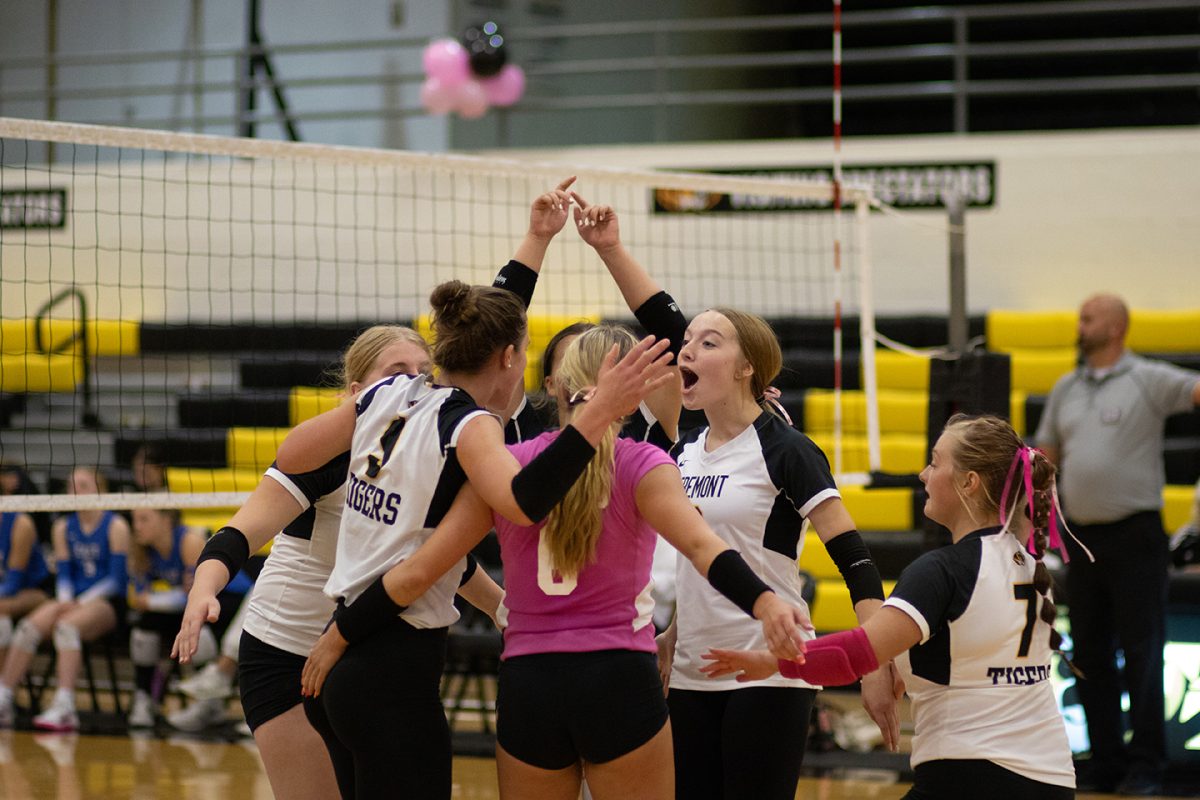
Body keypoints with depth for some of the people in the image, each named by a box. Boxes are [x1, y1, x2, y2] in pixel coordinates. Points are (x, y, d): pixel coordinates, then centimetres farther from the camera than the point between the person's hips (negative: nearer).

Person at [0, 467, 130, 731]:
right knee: (28, 627, -23)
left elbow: (116, 578, -8)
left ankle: (64, 707, -43)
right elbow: (64, 573, 12)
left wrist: (82, 602, -18)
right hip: (73, 601, 5)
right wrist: (65, 600, -9)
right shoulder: (63, 527, 13)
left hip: (108, 602, -5)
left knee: (67, 626, -35)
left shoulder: (115, 526, -3)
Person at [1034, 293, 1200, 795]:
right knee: (1090, 654, 8)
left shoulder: (1149, 381, -3)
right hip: (1082, 535, 6)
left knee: (1142, 651, -4)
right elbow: (1045, 458, 18)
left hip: (1134, 532, -6)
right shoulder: (1066, 389, 14)